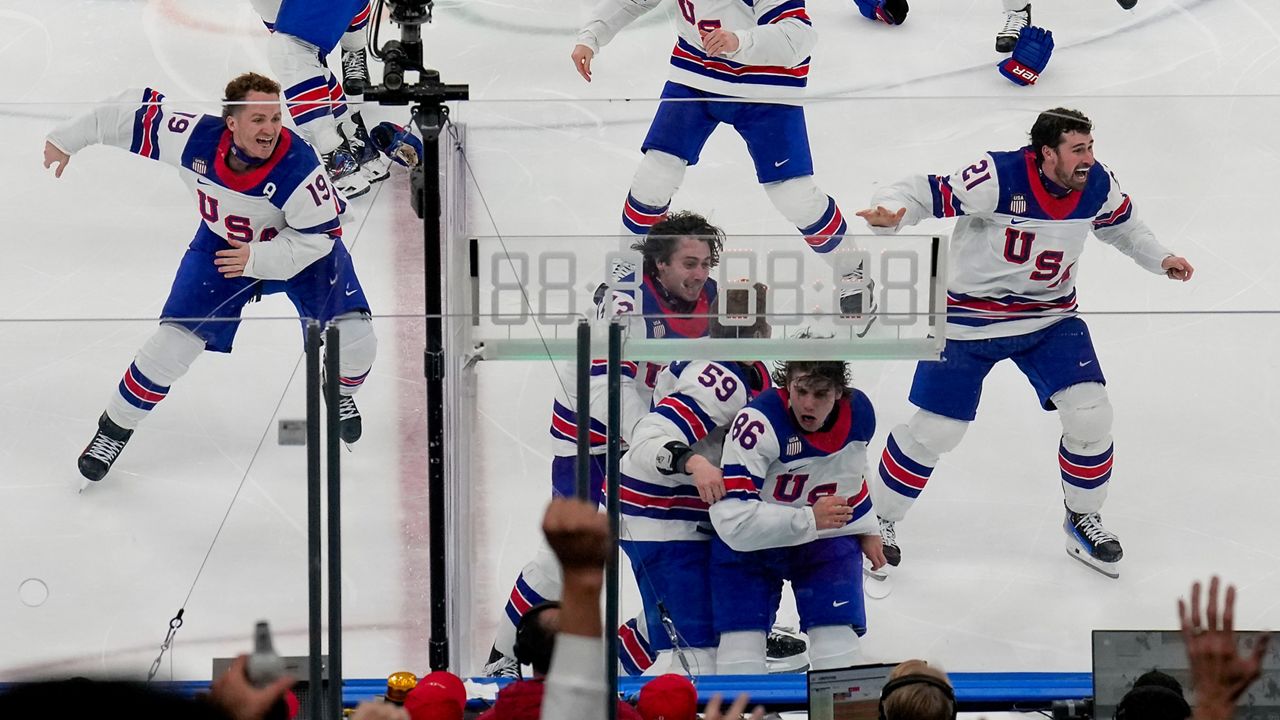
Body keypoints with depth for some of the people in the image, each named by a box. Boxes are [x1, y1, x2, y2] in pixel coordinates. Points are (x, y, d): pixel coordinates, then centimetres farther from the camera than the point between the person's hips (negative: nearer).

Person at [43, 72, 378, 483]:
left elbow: (318, 237, -25)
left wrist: (257, 259, -33)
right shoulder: (194, 139, -30)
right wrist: (68, 140, -5)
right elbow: (137, 111, -15)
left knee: (354, 340, -11)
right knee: (173, 343, -9)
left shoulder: (298, 167, -36)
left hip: (300, 249, -1)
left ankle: (341, 393, 26)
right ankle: (115, 428, 13)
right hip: (222, 245, 1)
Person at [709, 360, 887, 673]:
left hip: (827, 538, 4)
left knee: (837, 641, -6)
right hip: (748, 542, -4)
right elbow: (733, 520, -36)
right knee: (742, 643, -10)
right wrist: (809, 520, -35)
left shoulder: (859, 413, -12)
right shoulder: (759, 422, -32)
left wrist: (866, 530, 17)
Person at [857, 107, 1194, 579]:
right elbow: (926, 194, -28)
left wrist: (1159, 258, 2)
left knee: (1089, 413, -8)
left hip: (1049, 316, 4)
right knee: (934, 431, -1)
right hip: (971, 320, -4)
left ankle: (1083, 520, 16)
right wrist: (888, 211, -47)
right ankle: (880, 519, 22)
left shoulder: (1098, 186, -10)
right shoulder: (999, 178, -28)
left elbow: (1122, 225, 13)